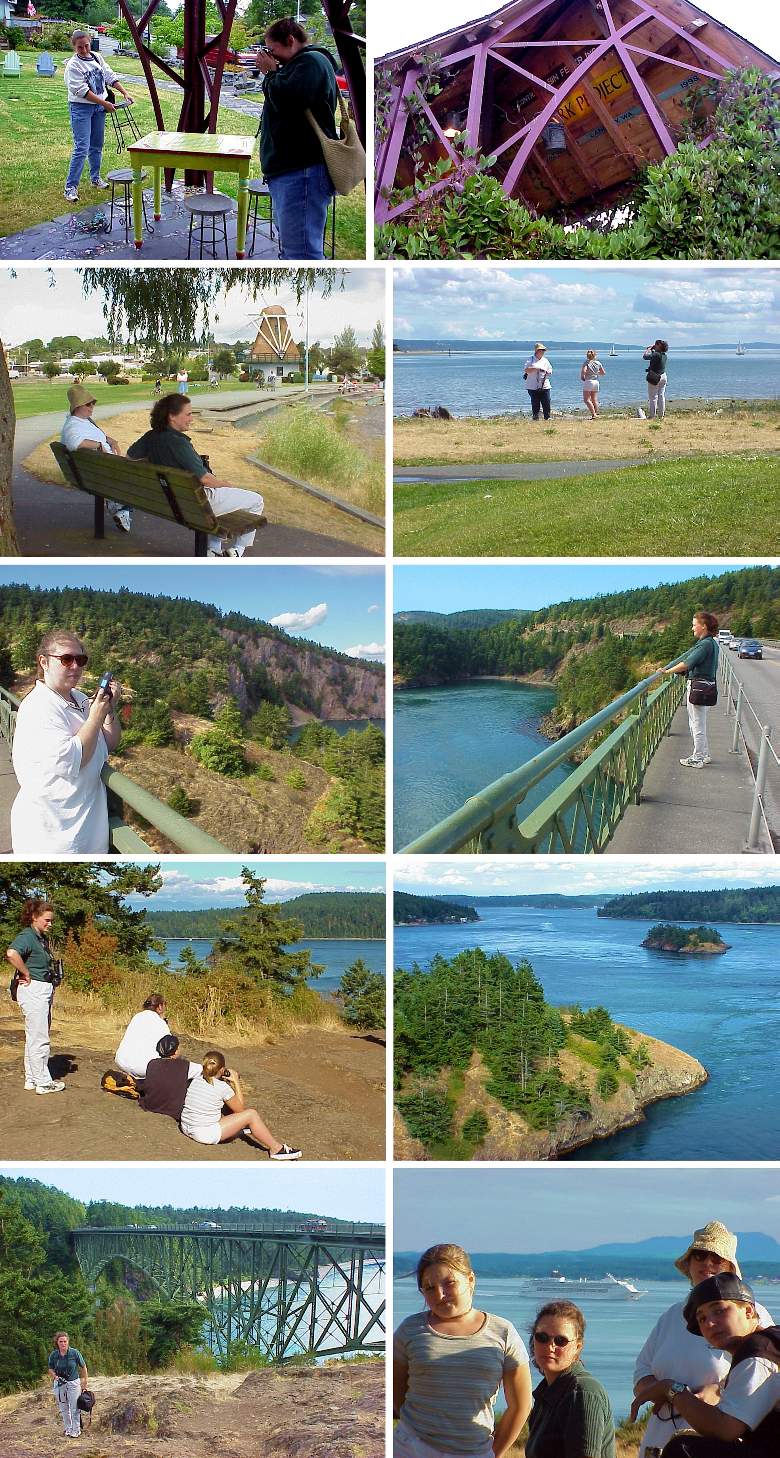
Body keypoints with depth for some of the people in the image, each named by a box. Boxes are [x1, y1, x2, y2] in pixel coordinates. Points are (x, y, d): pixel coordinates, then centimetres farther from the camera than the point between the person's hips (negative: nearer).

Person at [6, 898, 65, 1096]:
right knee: (39, 1039, -5)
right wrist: (27, 974, -23)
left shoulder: (43, 939, 15)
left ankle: (31, 1079, 23)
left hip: (45, 990, 10)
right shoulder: (27, 937, -14)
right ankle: (43, 1082, -1)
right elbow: (12, 953, -35)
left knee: (33, 1038, 16)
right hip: (33, 990, -10)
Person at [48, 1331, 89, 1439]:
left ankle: (76, 1430, 10)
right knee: (63, 1408, 11)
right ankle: (68, 1429, 26)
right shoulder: (53, 1355, -7)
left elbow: (83, 1367, -1)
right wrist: (55, 1376, -15)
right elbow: (50, 1369, 6)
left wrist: (85, 1381, 0)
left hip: (73, 1382, -2)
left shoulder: (75, 1353, -13)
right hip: (59, 1384, 2)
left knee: (75, 1408, -1)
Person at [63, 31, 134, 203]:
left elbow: (110, 76, 11)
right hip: (81, 109, -7)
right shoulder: (73, 66, -16)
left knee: (97, 146, 17)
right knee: (81, 148, -13)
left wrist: (125, 93, 3)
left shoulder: (97, 57, 5)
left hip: (99, 107, 7)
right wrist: (104, 103, -20)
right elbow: (82, 91, -21)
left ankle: (96, 178, 33)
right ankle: (71, 187, -12)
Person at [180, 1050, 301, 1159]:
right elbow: (240, 1108, 1)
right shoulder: (223, 1087, -14)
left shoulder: (197, 1079, 4)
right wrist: (236, 1082, 2)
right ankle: (276, 1149, 6)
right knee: (251, 1114, -4)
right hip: (205, 1135, -8)